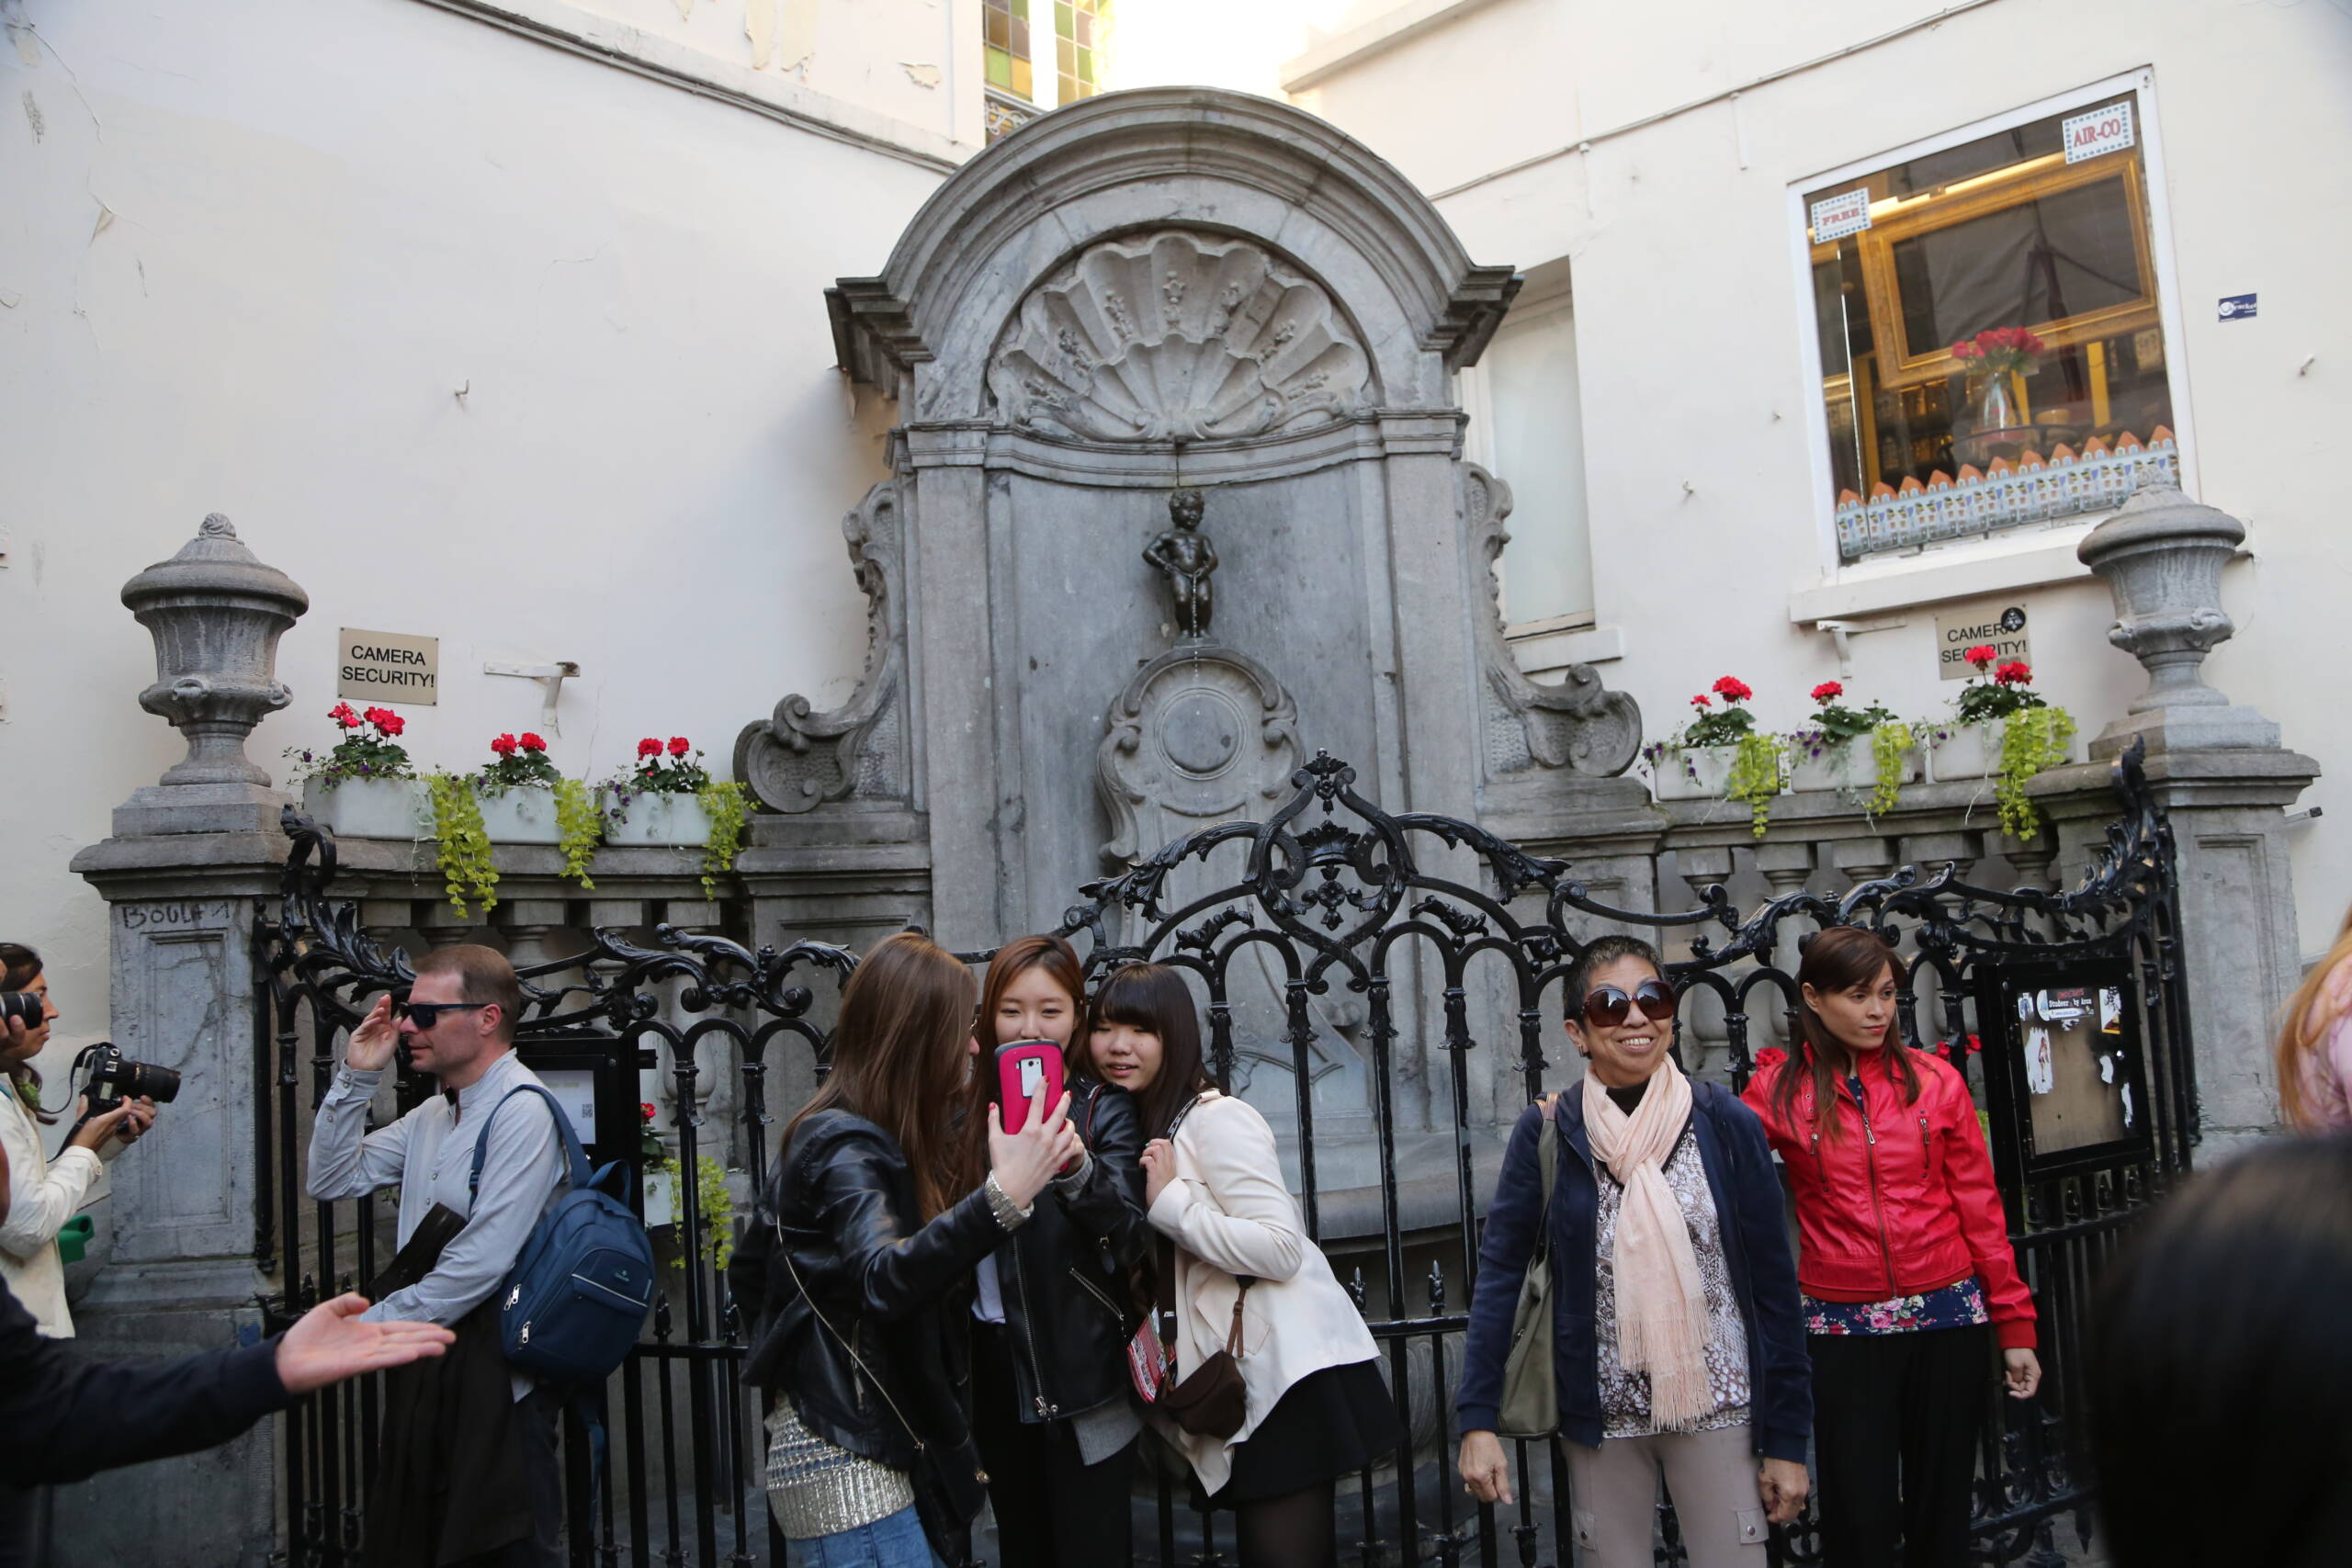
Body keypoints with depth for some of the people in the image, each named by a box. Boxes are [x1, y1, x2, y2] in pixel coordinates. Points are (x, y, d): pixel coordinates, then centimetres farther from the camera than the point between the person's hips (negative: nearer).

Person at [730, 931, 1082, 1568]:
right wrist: (1002, 1196, -46)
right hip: (848, 1462, -10)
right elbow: (885, 1280, -36)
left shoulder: (845, 1134, 11)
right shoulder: (844, 1145, -18)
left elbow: (749, 1275, 16)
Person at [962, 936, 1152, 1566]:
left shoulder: (1103, 1108, -7)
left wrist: (1077, 1171, -38)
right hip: (996, 1378, 4)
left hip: (1083, 1379, -4)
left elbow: (1132, 1245, -21)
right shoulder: (970, 1109, 5)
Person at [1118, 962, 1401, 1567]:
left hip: (1289, 1376, -9)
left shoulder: (1216, 1118, -13)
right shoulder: (1145, 1125, 16)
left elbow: (1281, 1249, -21)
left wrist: (1171, 1201, -19)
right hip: (1246, 1380, 10)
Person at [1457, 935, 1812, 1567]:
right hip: (1602, 1415, 0)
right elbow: (1499, 1276, -5)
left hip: (1717, 1408, 0)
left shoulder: (1730, 1125, -5)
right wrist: (1478, 1421, -12)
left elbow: (1774, 1285, -2)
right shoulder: (1545, 1133, -5)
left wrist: (1787, 1440, -1)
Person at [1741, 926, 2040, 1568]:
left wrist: (2014, 1323, 4)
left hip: (1950, 1321, 2)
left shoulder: (1936, 1080, 3)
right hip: (1841, 1328, -1)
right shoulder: (1778, 1090, -1)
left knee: (1941, 1513, 11)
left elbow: (1980, 1208, 5)